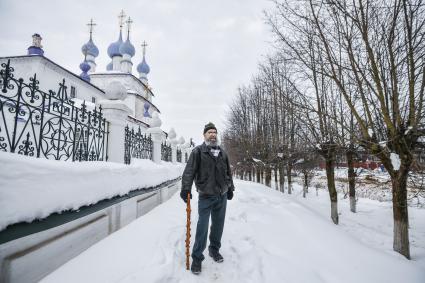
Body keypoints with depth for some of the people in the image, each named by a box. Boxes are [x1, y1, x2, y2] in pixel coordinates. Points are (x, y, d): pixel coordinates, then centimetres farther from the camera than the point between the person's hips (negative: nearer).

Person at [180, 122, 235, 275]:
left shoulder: (222, 152, 12)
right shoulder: (198, 151, -5)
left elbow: (228, 172, 19)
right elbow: (189, 170, -15)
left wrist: (230, 188, 20)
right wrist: (186, 188, -26)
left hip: (222, 196, 5)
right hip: (205, 196, -5)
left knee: (218, 225, 15)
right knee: (202, 227, -1)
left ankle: (214, 249, 35)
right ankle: (197, 258, 14)